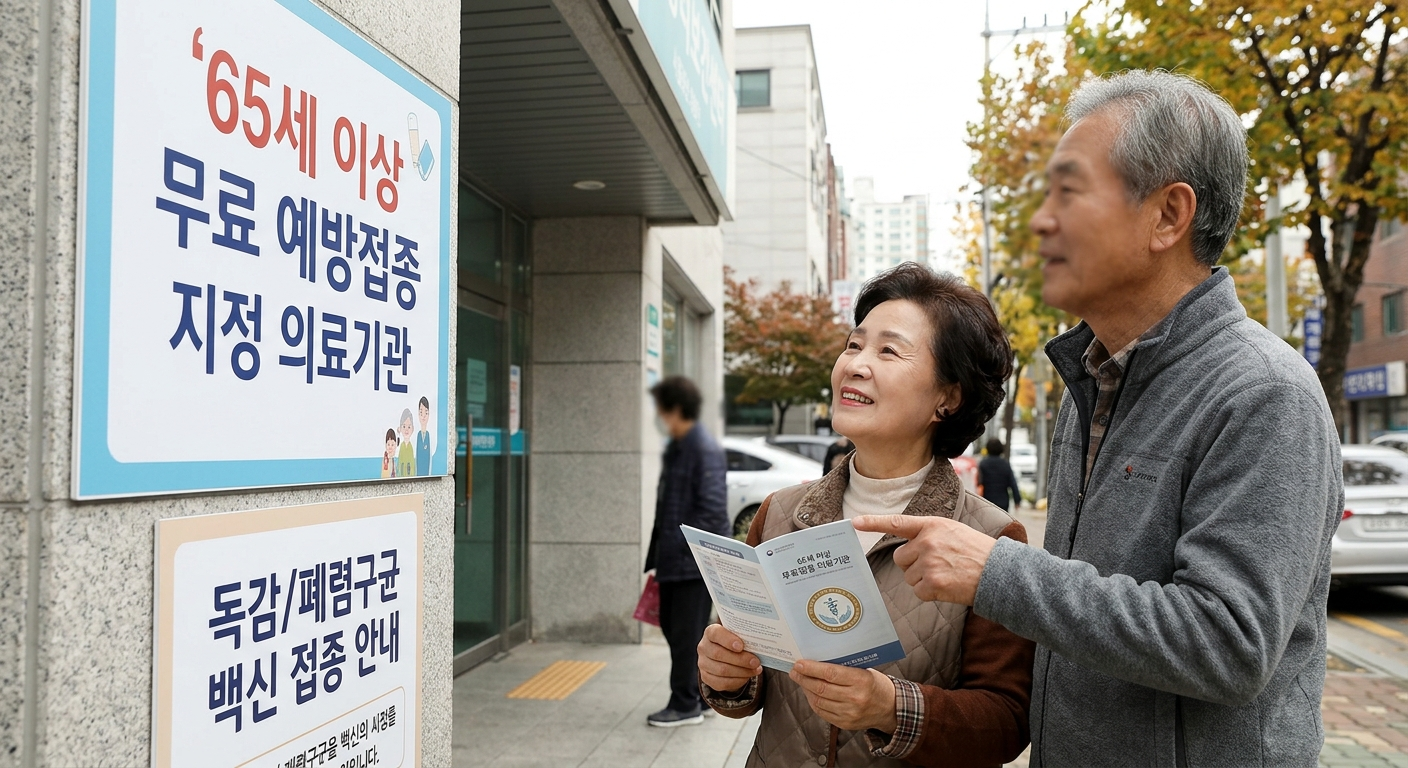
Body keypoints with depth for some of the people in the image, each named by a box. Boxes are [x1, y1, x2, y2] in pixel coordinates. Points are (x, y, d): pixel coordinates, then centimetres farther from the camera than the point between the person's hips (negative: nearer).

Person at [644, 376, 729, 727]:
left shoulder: (705, 451, -17)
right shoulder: (677, 447, 12)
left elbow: (712, 511, -21)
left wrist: (679, 545, -18)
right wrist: (659, 553, 15)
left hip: (694, 560, -9)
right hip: (674, 559, 10)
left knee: (686, 633, 1)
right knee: (673, 626, 16)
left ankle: (685, 705, 15)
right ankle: (700, 695, 30)